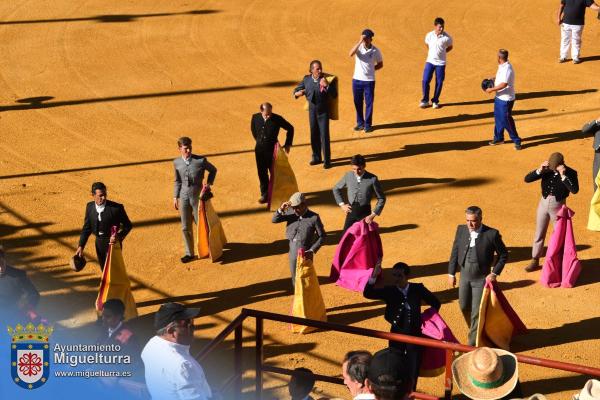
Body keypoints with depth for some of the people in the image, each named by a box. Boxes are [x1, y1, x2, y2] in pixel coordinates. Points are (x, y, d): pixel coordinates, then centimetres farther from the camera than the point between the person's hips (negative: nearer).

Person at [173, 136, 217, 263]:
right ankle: (189, 253, 22)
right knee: (186, 227, 8)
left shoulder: (200, 160, -12)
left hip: (198, 197, -3)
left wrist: (209, 183, -4)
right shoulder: (177, 162, -2)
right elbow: (178, 181, 11)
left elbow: (213, 170, 6)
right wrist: (175, 197, 10)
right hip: (184, 197, 3)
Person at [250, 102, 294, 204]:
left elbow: (290, 128, -1)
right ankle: (264, 194, 22)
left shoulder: (277, 119, -15)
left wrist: (288, 144, 1)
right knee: (262, 173, 10)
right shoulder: (255, 117, -7)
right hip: (259, 150, 3)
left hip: (272, 149, -3)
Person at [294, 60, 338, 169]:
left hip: (323, 111, -4)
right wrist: (297, 93, -13)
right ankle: (316, 157, 29)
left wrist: (327, 86, -30)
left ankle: (327, 160, 5)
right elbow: (296, 90, 11)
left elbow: (334, 95, -15)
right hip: (312, 110, 4)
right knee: (314, 135, 14)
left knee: (324, 136, -4)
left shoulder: (325, 79, -12)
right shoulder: (307, 79, -1)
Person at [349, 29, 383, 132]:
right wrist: (360, 42, -30)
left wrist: (371, 69, -7)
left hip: (369, 80, -1)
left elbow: (380, 64, 7)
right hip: (357, 79, 1)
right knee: (358, 102, 10)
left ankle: (368, 124, 14)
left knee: (369, 103, 3)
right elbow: (351, 54, -26)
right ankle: (360, 123, 24)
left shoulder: (375, 51, -4)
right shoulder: (358, 47, -4)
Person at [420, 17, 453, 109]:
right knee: (425, 81, -3)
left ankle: (435, 101, 20)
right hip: (430, 61, 1)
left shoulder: (447, 37, -12)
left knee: (439, 82, 4)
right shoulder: (429, 35, -7)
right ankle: (425, 101, 13)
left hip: (440, 63, -1)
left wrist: (441, 52, 3)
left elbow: (450, 47, 7)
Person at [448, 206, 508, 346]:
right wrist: (451, 273, 5)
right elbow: (455, 252, 6)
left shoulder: (492, 234, -16)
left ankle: (472, 344, 8)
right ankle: (474, 329, 43)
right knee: (464, 306, 16)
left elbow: (503, 254, -4)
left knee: (477, 312, -2)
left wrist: (495, 273, -10)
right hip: (464, 275, 4)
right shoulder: (461, 230, -4)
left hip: (481, 278, -4)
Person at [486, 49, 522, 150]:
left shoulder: (507, 68, -24)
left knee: (506, 120, -4)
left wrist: (492, 89, -25)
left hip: (506, 99, -10)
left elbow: (504, 84, -33)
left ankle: (516, 141, 6)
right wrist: (493, 80, 10)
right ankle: (499, 138, 35)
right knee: (498, 118, 20)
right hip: (499, 97, 10)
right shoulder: (502, 66, 6)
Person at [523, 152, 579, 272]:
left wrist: (563, 175, -32)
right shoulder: (546, 170, -8)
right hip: (544, 203, 3)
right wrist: (539, 170, -24)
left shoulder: (570, 173, -14)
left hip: (558, 206, -3)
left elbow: (575, 190, -29)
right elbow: (527, 179, -11)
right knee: (539, 234, 12)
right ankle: (535, 261, 23)